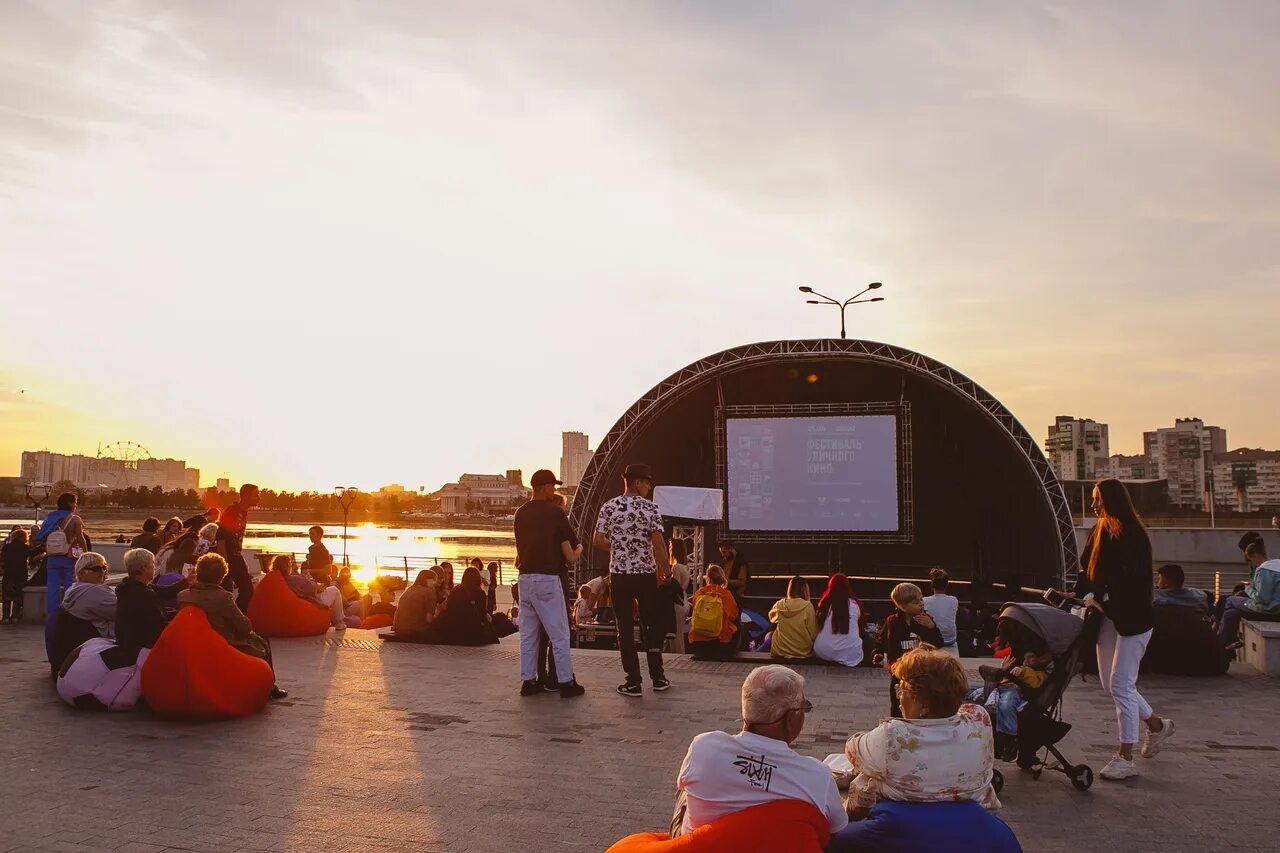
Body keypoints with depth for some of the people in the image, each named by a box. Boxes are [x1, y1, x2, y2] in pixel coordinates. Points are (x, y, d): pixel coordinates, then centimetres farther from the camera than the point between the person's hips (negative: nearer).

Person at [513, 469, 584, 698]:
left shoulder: (520, 513, 8)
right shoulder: (555, 513, -10)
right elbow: (569, 556, -8)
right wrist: (578, 551, 13)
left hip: (525, 578, 6)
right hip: (547, 579, -6)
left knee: (528, 634, 12)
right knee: (559, 634, 2)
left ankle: (528, 681, 16)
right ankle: (566, 683, 6)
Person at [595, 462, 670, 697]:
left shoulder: (609, 507, 0)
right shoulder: (650, 508, -8)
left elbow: (598, 541, -1)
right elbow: (658, 543, -13)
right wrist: (667, 569, -2)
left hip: (619, 575, 1)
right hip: (646, 574, -1)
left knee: (625, 629, 5)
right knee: (652, 626, 13)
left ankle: (634, 682, 5)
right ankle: (658, 677, 18)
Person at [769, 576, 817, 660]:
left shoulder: (779, 605, -4)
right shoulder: (808, 606, -13)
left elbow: (771, 618, 19)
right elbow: (813, 633, -11)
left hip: (779, 652, 1)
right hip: (803, 652, -1)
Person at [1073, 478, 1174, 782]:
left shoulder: (1131, 535, -15)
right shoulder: (1100, 532, 10)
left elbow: (1131, 580, -21)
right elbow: (1088, 571, 10)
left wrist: (1100, 598, -20)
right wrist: (1085, 595, -7)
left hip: (1131, 619, -9)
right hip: (1107, 617, 9)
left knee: (1120, 685, -6)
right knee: (1109, 684, 14)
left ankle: (1126, 758, 3)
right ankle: (1156, 725, 36)